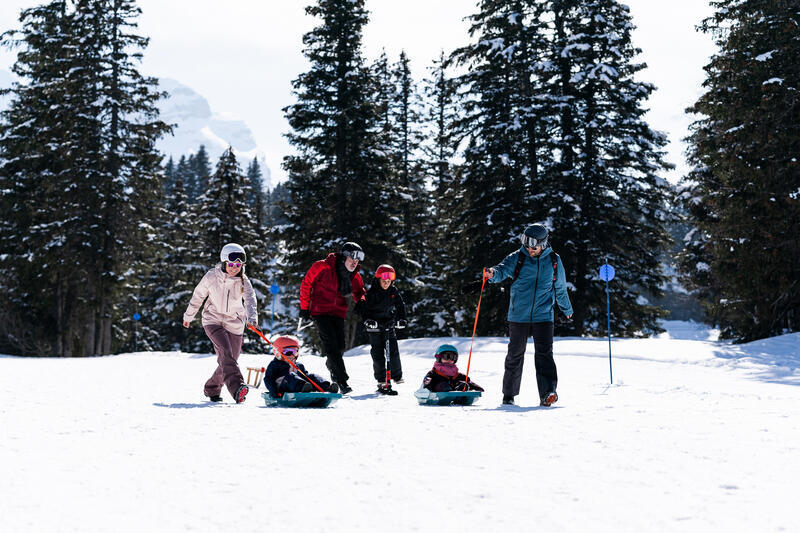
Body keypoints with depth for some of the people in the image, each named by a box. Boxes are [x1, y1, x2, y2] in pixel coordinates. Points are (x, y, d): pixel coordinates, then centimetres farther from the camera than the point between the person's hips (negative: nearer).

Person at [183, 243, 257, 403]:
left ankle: (212, 390, 28)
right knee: (226, 352, -26)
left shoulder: (243, 281, -9)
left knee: (229, 360, 5)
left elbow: (250, 298, -27)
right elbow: (198, 295, 4)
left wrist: (252, 317, -47)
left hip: (234, 324, 3)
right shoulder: (212, 276, -11)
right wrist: (188, 316, 15)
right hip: (213, 320, -3)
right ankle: (236, 387, -41)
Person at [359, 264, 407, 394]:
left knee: (393, 350, -4)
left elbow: (400, 306, 9)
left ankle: (397, 376, 10)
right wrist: (367, 319, -19)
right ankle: (381, 381, 3)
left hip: (389, 324, 3)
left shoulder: (393, 291, 1)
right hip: (374, 326, -3)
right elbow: (362, 307, -6)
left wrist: (401, 319, -4)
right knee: (378, 354, -3)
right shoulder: (371, 292, -10)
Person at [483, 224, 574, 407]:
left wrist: (567, 309, 31)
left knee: (544, 354, -13)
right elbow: (503, 270, -17)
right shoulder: (517, 258, 1)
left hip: (543, 316, 0)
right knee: (515, 355, 6)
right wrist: (493, 274, -41)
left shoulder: (554, 261, 6)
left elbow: (560, 288, 19)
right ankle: (509, 395, 19)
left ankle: (548, 393, -19)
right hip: (518, 316, 0)